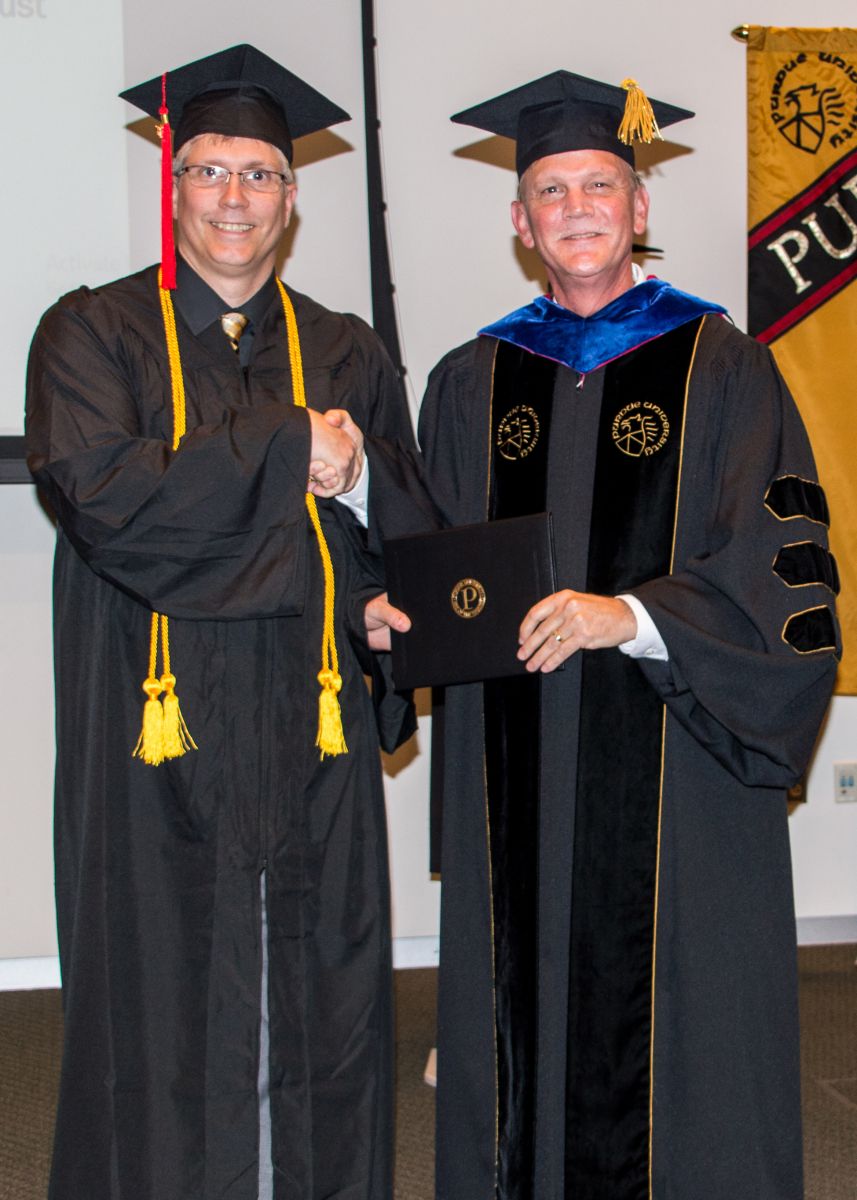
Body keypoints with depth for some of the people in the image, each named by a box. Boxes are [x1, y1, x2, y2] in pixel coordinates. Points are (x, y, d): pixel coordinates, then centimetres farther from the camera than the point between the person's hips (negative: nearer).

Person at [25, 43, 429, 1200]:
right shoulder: (92, 334, 3)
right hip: (156, 736, -2)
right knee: (166, 1012, 3)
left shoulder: (348, 354, 13)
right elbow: (112, 504, -14)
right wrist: (292, 453, -10)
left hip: (313, 745, 3)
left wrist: (357, 481, -11)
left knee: (317, 1010, 6)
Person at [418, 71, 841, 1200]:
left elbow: (784, 566, -8)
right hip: (518, 778, 3)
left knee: (669, 1014, 3)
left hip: (673, 772, -3)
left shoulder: (720, 365, 1)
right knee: (530, 1011, 7)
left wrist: (633, 617, -20)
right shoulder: (469, 384, 12)